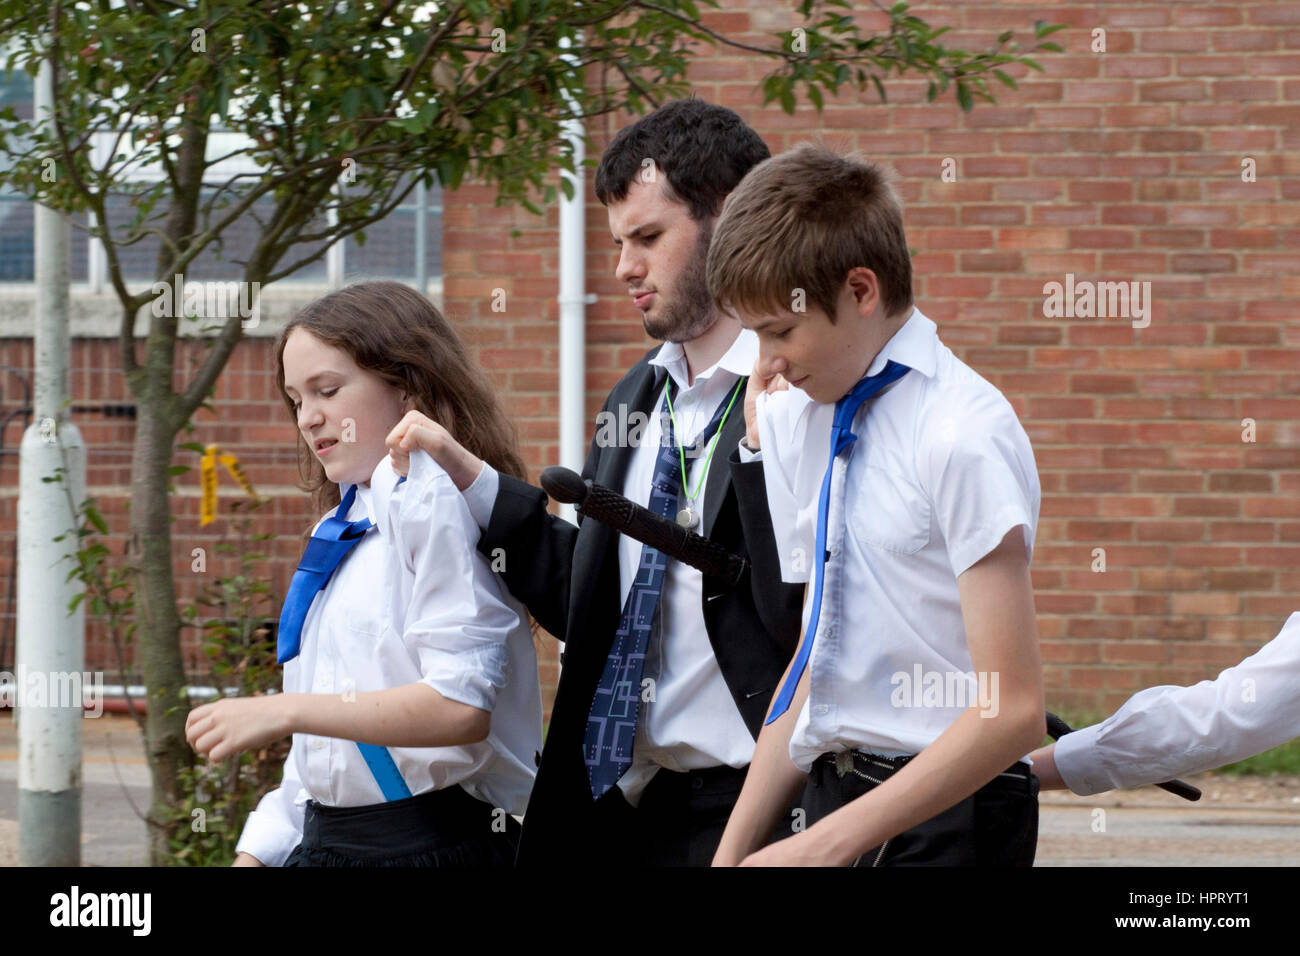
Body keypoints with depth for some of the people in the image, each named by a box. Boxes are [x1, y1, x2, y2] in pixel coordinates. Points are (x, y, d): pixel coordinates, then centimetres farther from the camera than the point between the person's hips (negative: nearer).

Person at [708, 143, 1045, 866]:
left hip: (946, 820, -6)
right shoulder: (794, 419, 7)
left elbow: (1014, 710, -17)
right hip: (832, 793, 6)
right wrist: (733, 852, 9)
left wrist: (822, 846, -18)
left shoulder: (963, 433, -14)